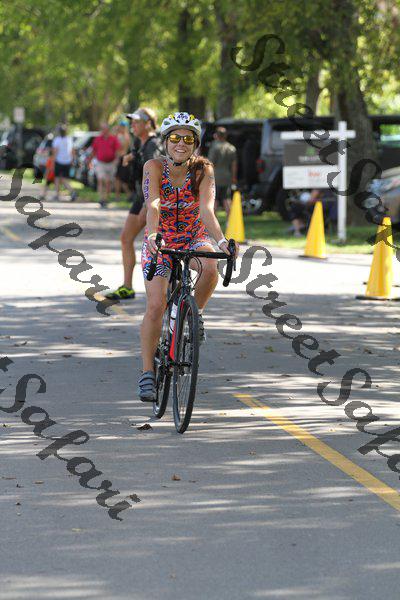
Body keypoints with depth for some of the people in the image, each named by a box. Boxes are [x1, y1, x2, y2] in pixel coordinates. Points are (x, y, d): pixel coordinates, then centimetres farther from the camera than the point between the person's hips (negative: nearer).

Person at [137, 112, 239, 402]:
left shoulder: (203, 170, -15)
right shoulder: (154, 167, -17)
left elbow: (206, 209, -28)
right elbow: (153, 204, -32)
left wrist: (221, 240, -46)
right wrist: (153, 235, -52)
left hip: (194, 240, 1)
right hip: (160, 242, -1)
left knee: (210, 267, -34)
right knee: (155, 306, -17)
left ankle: (196, 312, -4)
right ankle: (148, 372, -6)